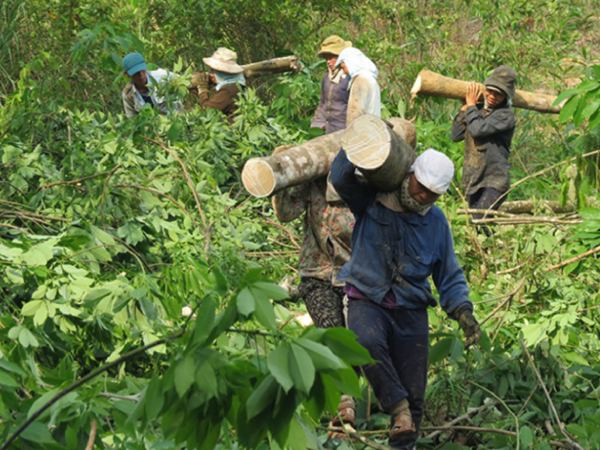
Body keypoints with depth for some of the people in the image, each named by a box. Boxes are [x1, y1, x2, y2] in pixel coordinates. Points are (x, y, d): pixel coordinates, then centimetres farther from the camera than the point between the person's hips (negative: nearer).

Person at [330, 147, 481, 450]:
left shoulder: (436, 222, 4)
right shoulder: (370, 201, -5)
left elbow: (450, 277, 9)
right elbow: (341, 177, -22)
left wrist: (463, 311, -7)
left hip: (411, 311, 3)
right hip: (367, 301, -3)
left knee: (414, 395, 2)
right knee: (367, 341, -38)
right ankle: (398, 408, -25)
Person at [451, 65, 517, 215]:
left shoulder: (505, 115, -9)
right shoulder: (478, 110, 13)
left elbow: (477, 129, -20)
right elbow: (456, 135, 10)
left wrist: (471, 105, -4)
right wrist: (465, 108, 5)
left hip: (493, 181, -8)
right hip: (473, 181, 8)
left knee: (479, 221, -23)